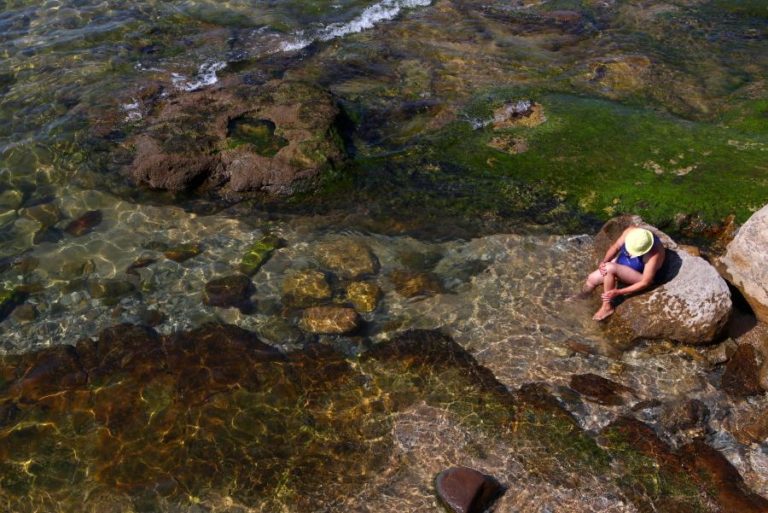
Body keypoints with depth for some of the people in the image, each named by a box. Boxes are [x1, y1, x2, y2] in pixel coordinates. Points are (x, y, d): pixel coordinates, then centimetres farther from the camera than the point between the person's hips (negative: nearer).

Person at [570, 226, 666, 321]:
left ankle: (607, 306, -14)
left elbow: (645, 283, -27)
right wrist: (603, 261, -26)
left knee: (610, 268, -31)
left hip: (638, 277, -6)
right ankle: (582, 296, 29)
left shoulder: (653, 255, -36)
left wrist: (618, 292, -29)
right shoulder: (631, 231, -23)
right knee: (592, 279, -4)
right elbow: (615, 247, -7)